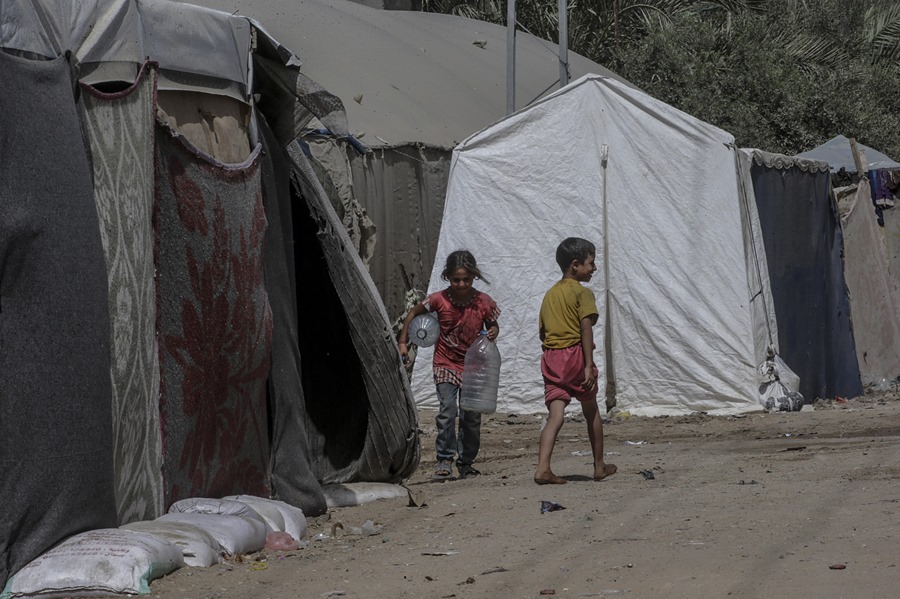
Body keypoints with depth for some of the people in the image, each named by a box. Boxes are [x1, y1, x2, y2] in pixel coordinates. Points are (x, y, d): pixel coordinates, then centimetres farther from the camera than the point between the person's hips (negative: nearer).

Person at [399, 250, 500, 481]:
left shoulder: (484, 302, -10)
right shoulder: (439, 300, -12)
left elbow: (493, 325, 8)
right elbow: (413, 313, 4)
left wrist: (493, 333, -16)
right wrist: (403, 343, 0)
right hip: (446, 364, -2)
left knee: (471, 416, 6)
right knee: (448, 410, -18)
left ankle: (466, 462, 21)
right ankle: (444, 461, -12)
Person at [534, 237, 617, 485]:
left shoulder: (550, 294, 16)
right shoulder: (582, 292, -5)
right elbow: (586, 328, -16)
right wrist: (589, 365, -20)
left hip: (551, 357, 5)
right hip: (575, 355, -5)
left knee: (555, 415, -2)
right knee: (591, 411, 14)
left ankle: (543, 467, -19)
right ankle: (599, 466, 24)